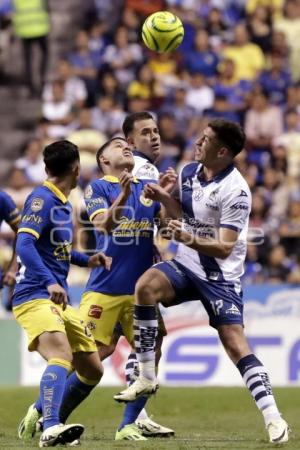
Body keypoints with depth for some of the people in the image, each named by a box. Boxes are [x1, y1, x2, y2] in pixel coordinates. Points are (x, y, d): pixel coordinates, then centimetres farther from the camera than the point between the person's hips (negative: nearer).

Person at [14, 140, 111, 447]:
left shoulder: (62, 203, 19)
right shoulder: (41, 199, -10)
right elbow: (24, 245, -22)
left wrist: (85, 260, 22)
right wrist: (50, 282, -33)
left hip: (58, 299, 10)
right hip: (34, 296, -10)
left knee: (92, 370, 11)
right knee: (62, 356, -32)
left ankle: (40, 415, 25)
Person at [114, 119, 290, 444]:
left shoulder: (236, 191, -19)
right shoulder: (189, 172, 2)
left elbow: (224, 247, -23)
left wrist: (190, 239, -39)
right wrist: (163, 197, 0)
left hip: (220, 275, -5)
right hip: (186, 265, 5)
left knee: (235, 342, -15)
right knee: (146, 286, -24)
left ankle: (272, 418, -11)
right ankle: (146, 377, -18)